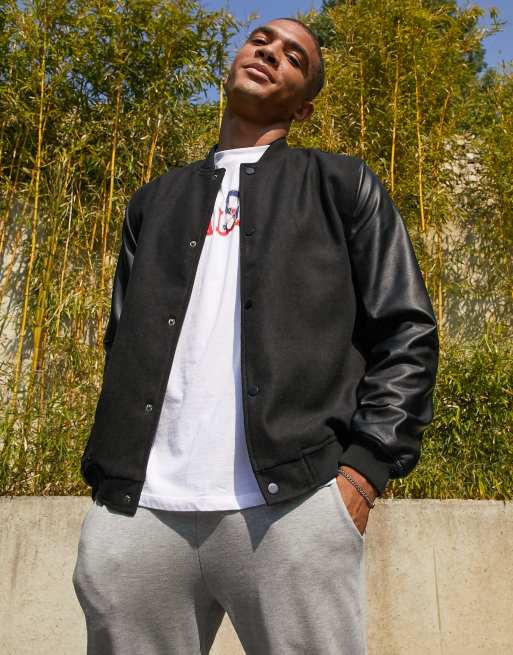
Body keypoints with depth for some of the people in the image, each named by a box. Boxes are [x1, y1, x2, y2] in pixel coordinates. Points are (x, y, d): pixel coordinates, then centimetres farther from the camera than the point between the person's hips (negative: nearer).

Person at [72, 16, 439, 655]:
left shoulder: (341, 185, 12)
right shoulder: (156, 201, 22)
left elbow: (405, 332, 4)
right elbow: (121, 346, 20)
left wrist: (364, 470, -8)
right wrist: (106, 483, 9)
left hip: (293, 506, -2)